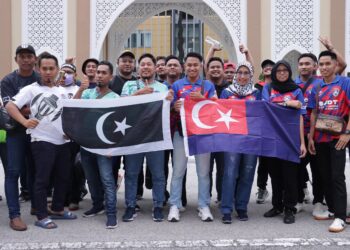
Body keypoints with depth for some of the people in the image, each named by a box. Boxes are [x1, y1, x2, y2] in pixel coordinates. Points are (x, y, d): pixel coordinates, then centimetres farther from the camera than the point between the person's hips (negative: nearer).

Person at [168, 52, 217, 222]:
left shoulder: (208, 85, 8)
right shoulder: (177, 85, 7)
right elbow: (171, 108, 6)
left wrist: (202, 99, -15)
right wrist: (175, 108, -17)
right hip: (182, 132, 0)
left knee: (203, 171, 3)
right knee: (178, 170, 0)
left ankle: (204, 206, 10)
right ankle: (175, 206, 6)